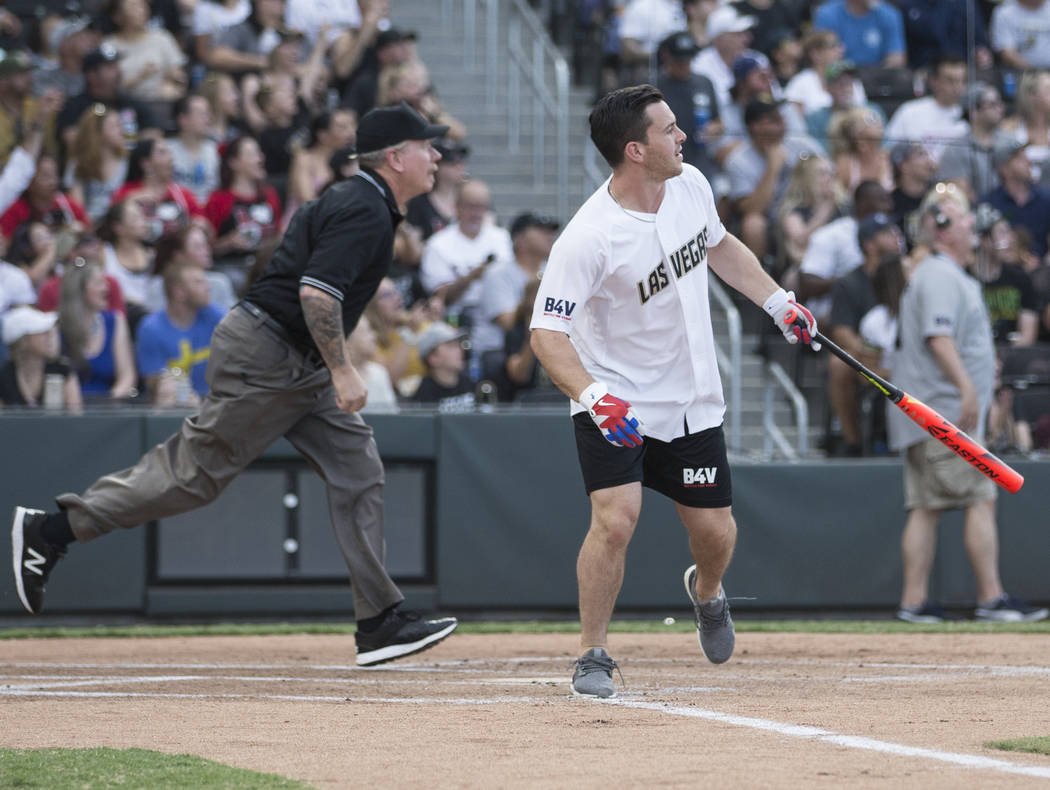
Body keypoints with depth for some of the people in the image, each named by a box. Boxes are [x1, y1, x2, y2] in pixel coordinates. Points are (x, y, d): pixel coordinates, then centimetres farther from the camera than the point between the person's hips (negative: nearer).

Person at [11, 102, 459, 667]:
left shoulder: (351, 200, 16)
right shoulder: (366, 213, -17)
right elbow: (317, 291, -27)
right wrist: (341, 370, -23)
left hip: (296, 366, 11)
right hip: (266, 359, -11)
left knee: (357, 471, 4)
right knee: (196, 469, -6)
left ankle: (380, 621, 3)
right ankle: (51, 530, 1)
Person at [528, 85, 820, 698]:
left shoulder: (692, 186, -5)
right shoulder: (589, 238, -27)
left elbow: (720, 246, 17)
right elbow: (548, 332, -28)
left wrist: (780, 303, 15)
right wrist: (595, 397, -42)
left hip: (692, 400, 5)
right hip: (616, 404, -5)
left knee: (716, 530, 6)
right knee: (615, 520, -21)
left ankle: (706, 592, 43)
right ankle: (594, 657, -3)